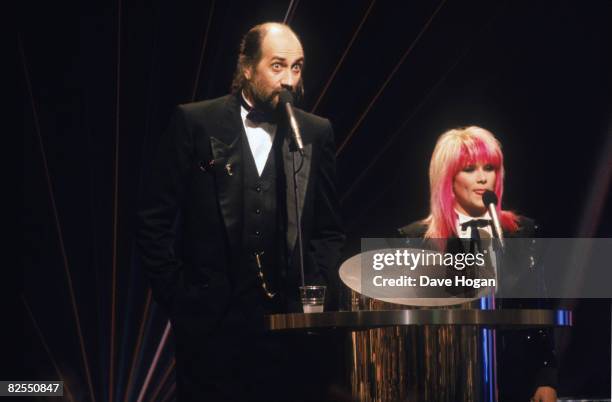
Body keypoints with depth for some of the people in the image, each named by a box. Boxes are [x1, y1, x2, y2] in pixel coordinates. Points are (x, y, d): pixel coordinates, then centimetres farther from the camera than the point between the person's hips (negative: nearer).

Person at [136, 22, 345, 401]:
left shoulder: (317, 133, 7)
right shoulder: (195, 123, -1)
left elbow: (330, 231, 12)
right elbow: (154, 221, 0)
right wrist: (176, 295, -3)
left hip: (286, 318, 2)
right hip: (210, 319, -2)